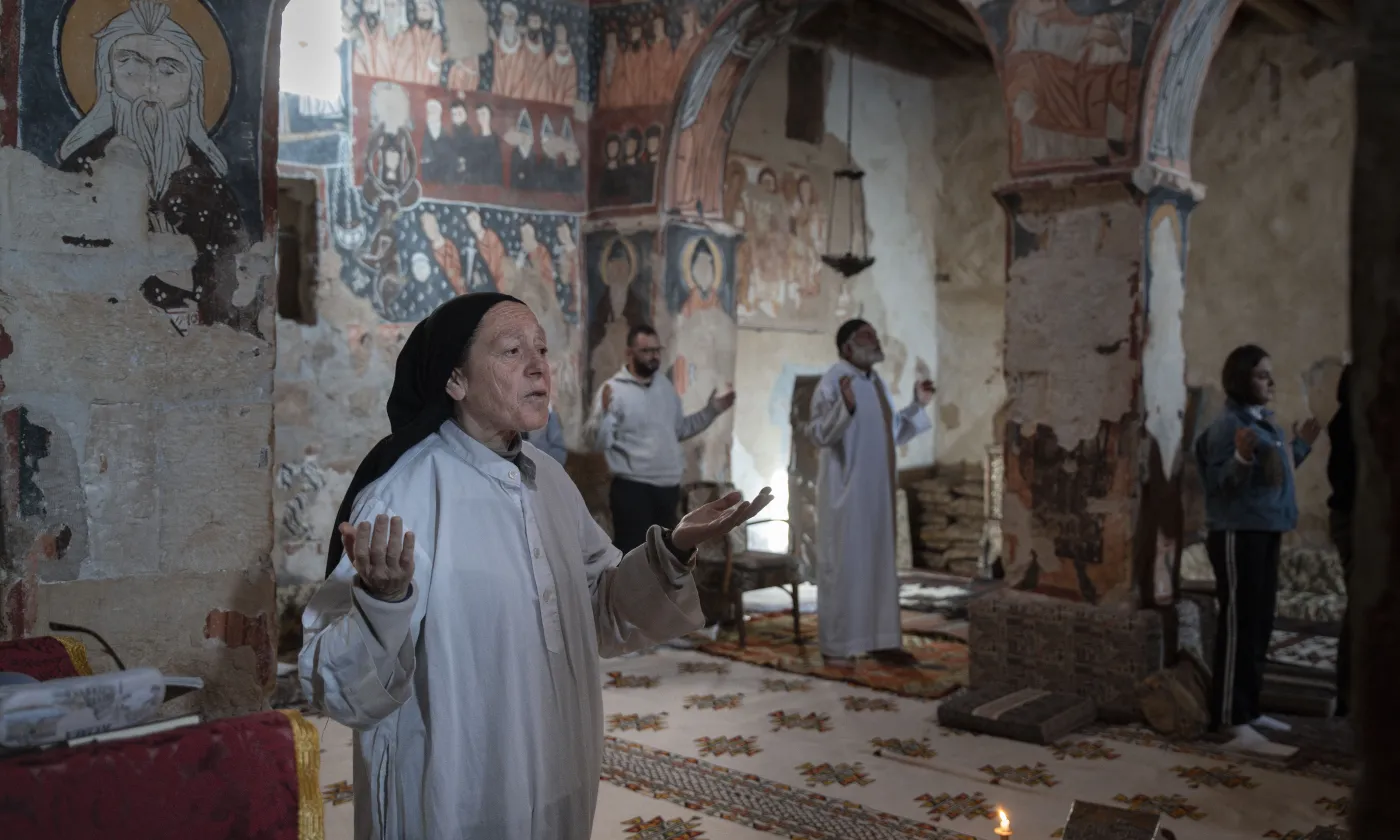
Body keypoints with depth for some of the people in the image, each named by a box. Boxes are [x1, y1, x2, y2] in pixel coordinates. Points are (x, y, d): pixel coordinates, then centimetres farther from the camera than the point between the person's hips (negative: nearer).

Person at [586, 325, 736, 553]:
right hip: (633, 487, -7)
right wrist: (604, 412, -37)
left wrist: (711, 411, 12)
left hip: (668, 486, 7)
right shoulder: (613, 390, -11)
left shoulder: (666, 387, 11)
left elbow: (680, 429, 20)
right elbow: (599, 442, -19)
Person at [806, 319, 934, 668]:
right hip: (845, 491, -8)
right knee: (842, 566, -2)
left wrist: (918, 405, 13)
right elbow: (817, 433, -22)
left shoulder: (876, 382, 12)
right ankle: (835, 646, 6)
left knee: (880, 563, 11)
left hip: (877, 491, 8)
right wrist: (845, 407, -36)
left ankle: (881, 641, 19)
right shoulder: (832, 382, -12)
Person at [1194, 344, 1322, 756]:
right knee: (1239, 626, -11)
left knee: (1259, 625, 14)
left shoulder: (1265, 423, 15)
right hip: (1238, 535, -10)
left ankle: (1248, 710, 24)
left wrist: (1300, 445, 21)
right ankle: (1234, 724, -10)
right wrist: (1242, 457, -36)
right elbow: (1221, 484, -19)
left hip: (1266, 532, 10)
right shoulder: (1228, 425, -14)